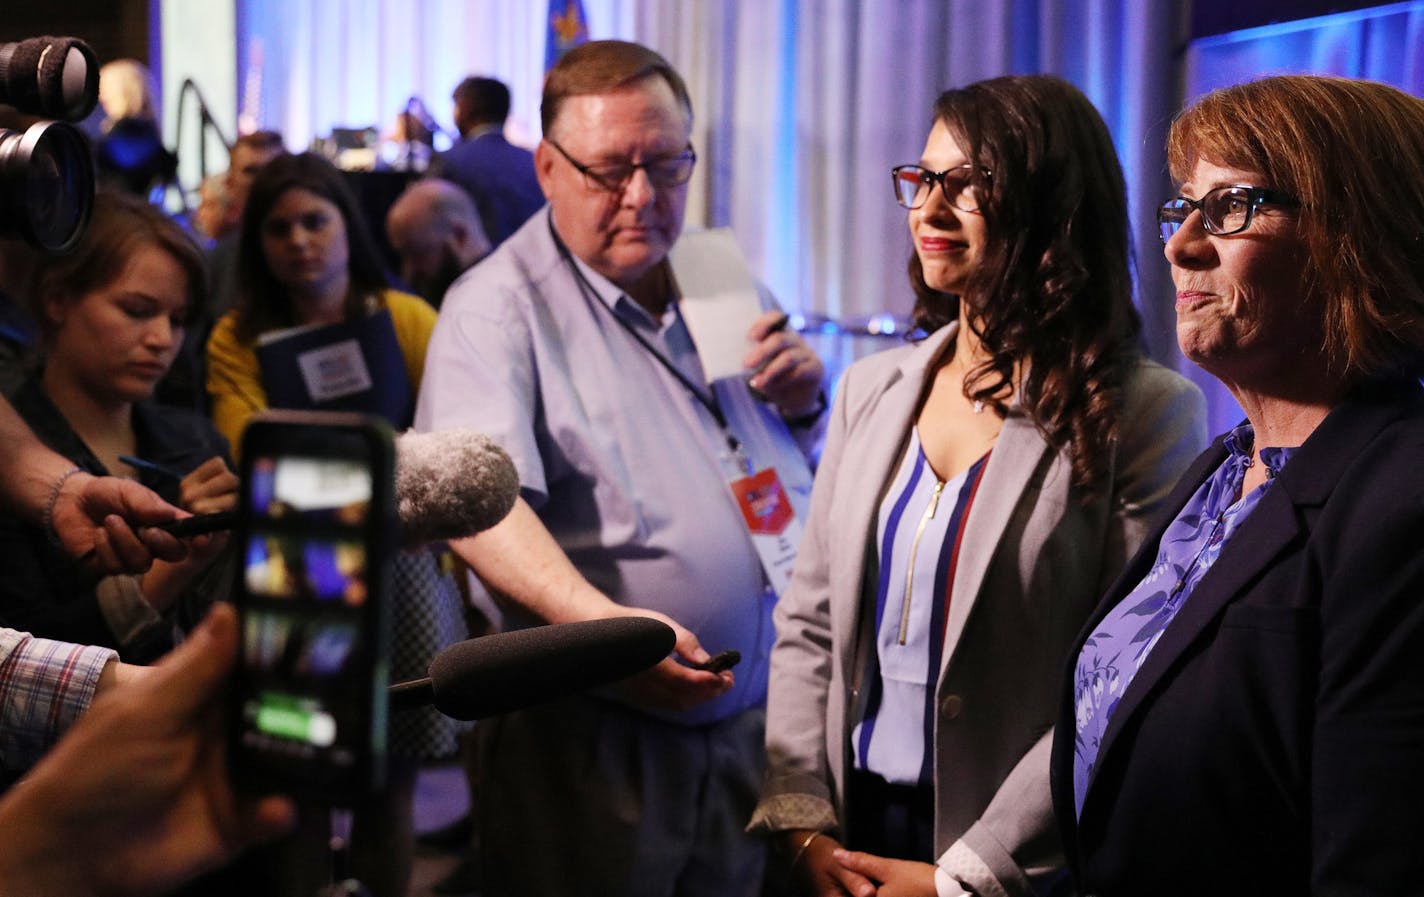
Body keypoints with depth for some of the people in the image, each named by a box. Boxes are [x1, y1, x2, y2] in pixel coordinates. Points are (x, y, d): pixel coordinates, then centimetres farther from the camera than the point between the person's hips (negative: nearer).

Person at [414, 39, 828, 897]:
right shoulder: (500, 306, -8)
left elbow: (807, 473, 21)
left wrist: (804, 401, -2)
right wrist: (599, 620, -39)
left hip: (758, 729, 5)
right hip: (595, 748, -5)